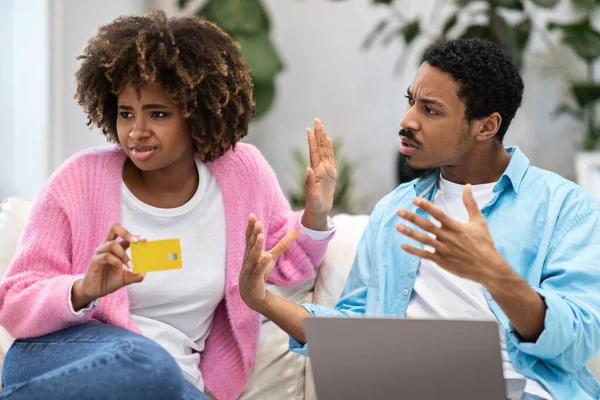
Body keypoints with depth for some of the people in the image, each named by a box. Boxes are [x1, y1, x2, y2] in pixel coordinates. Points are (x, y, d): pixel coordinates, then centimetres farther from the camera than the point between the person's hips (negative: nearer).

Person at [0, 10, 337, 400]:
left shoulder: (242, 171, 1)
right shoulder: (80, 181, -9)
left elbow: (284, 263, 19)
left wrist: (316, 217, -1)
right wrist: (83, 290, -27)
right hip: (59, 362, -4)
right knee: (147, 365, -37)